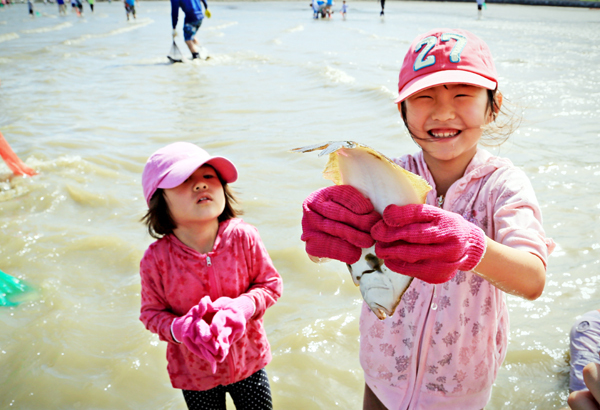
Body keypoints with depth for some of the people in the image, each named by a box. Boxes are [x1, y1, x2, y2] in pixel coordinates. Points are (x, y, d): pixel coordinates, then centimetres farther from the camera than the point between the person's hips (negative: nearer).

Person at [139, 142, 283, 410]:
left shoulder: (242, 236, -20)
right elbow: (151, 312, -8)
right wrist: (179, 329, -28)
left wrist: (242, 307, -27)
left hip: (248, 360, 1)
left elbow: (271, 284, -9)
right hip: (195, 371, -1)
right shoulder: (156, 258, -21)